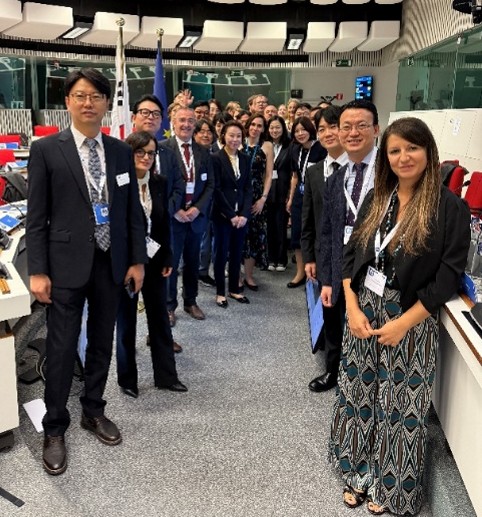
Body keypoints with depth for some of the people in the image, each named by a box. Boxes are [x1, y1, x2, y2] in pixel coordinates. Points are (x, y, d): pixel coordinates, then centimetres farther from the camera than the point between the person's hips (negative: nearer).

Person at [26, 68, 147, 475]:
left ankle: (94, 411, 34)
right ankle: (55, 429, 21)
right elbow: (36, 216, -6)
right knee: (62, 350, 3)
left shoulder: (122, 151, 6)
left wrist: (137, 259, 5)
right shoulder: (46, 149, -5)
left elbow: (133, 210, 8)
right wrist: (38, 271, -10)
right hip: (66, 265, -3)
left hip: (112, 264, 4)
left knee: (102, 344, 15)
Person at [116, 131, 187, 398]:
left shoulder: (160, 183, 2)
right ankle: (127, 378, 25)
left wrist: (167, 259, 4)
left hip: (155, 261, 4)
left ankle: (166, 375, 24)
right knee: (126, 321, 10)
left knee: (160, 318, 12)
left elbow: (165, 223, 7)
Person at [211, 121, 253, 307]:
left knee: (236, 253, 11)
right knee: (221, 253, 4)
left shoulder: (245, 159, 8)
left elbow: (248, 188, 6)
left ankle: (234, 289, 24)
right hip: (222, 214, -4)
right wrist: (231, 215, -14)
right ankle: (220, 292, 15)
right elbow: (216, 190, -11)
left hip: (241, 215, 4)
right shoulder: (216, 158, -7)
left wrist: (244, 214, -7)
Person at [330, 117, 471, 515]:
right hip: (364, 312, 5)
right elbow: (352, 254, 7)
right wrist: (352, 307, -7)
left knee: (401, 405, 9)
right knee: (359, 395, 13)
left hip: (411, 321, -4)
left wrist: (403, 323, -16)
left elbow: (449, 276, -13)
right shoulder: (377, 199, 5)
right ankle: (360, 473, 32)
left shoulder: (450, 206, -10)